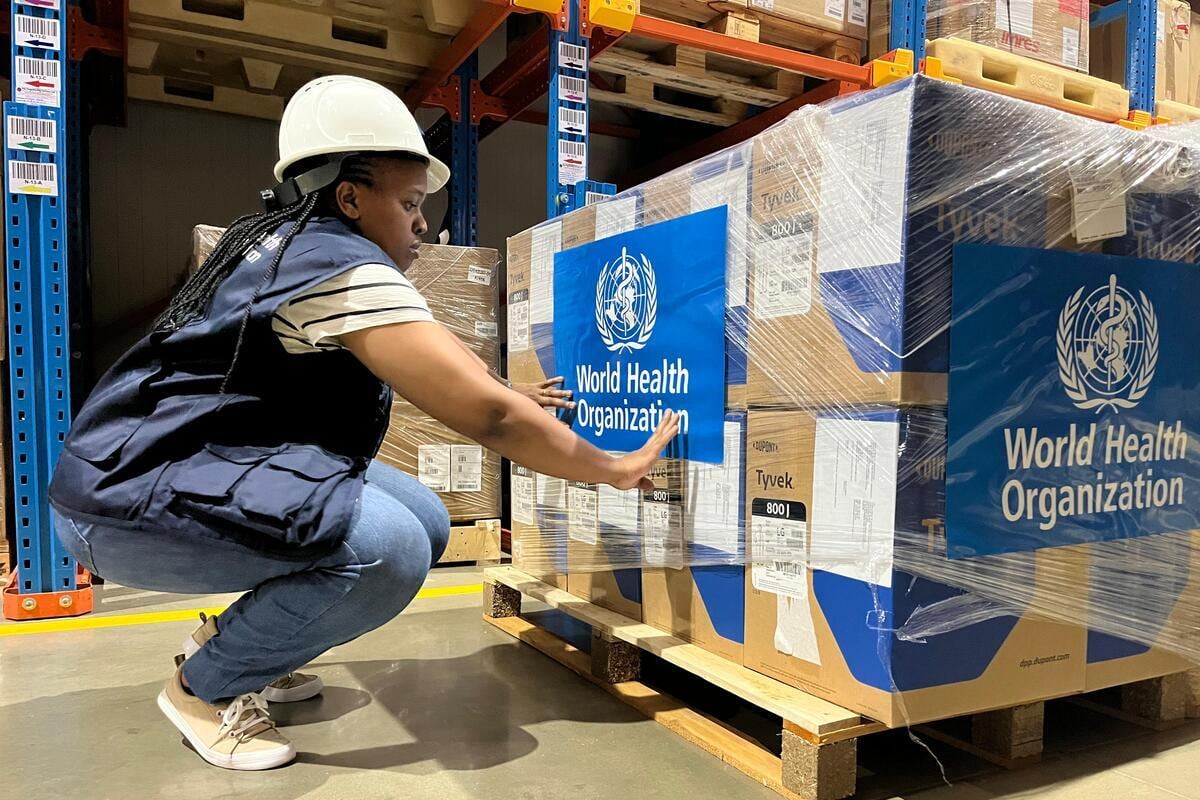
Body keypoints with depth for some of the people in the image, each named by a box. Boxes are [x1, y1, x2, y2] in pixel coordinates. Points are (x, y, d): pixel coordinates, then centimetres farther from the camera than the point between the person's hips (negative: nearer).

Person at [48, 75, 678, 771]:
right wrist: (616, 468, -10)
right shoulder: (344, 266, -20)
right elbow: (487, 417, -22)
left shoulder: (283, 243, 12)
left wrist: (503, 398, 20)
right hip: (137, 493, -10)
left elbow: (419, 358, 23)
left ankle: (234, 642, 18)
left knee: (425, 523, 3)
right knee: (389, 549, -30)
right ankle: (208, 685, -3)